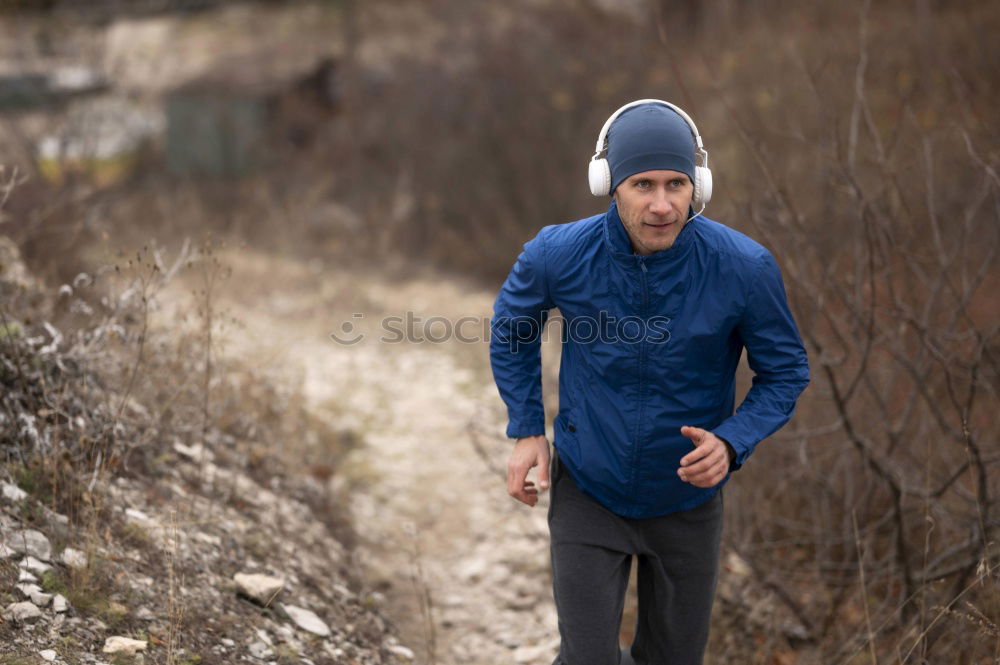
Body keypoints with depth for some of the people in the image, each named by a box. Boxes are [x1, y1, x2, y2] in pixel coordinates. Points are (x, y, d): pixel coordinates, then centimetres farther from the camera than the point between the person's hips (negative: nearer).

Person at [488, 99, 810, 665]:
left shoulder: (746, 267, -23)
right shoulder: (559, 254, -20)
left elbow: (785, 371, -7)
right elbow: (512, 324, 3)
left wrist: (732, 443, -24)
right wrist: (526, 431, -1)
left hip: (688, 497, 1)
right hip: (586, 492, -1)